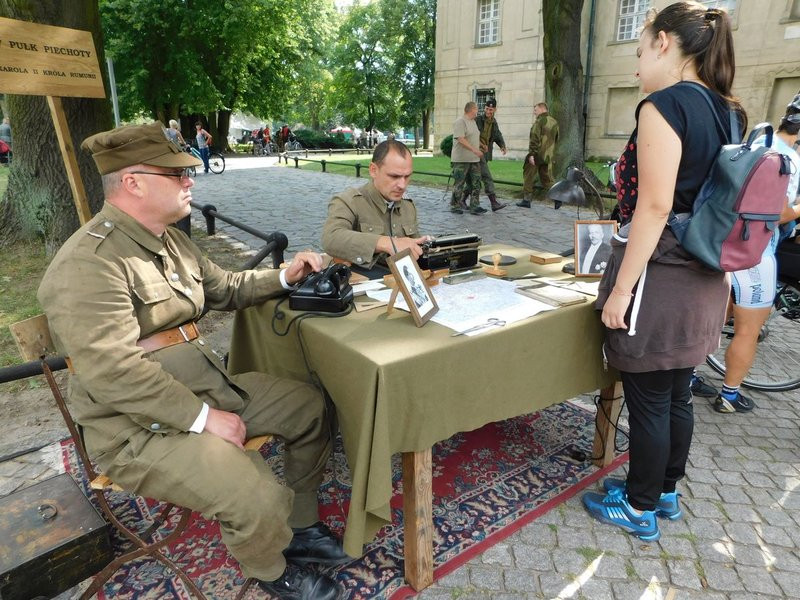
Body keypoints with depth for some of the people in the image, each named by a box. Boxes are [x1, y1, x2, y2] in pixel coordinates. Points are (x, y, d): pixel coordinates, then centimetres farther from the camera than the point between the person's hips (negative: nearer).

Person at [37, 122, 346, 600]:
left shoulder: (171, 241, 9)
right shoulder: (88, 264, -22)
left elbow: (225, 289, 22)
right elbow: (114, 373, -28)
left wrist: (283, 278, 7)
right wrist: (204, 417, -24)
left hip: (209, 385, 10)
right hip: (139, 428, -9)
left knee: (311, 407, 8)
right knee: (260, 500, -26)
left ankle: (300, 527, 25)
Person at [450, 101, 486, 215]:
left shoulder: (473, 122, 18)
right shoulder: (460, 121, -11)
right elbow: (460, 139, -21)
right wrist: (474, 150, -26)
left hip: (474, 159, 9)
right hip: (462, 159, -9)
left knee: (476, 183, 4)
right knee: (459, 184, 1)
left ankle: (475, 206, 7)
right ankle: (455, 206, 12)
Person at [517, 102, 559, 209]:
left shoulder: (539, 121, -10)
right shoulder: (554, 122, 13)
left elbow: (535, 139, -19)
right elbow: (556, 140, 18)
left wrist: (531, 154, -21)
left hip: (536, 155, -7)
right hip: (548, 156, 7)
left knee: (528, 177, 6)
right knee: (547, 178, 12)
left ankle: (526, 200, 8)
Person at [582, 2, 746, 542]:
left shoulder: (665, 103, -15)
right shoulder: (726, 112, 11)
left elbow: (654, 208, -22)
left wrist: (620, 290, -19)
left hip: (660, 277, -9)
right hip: (704, 280, 9)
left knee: (648, 400, 5)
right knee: (677, 395, 19)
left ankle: (640, 508, 24)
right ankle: (667, 491, 37)